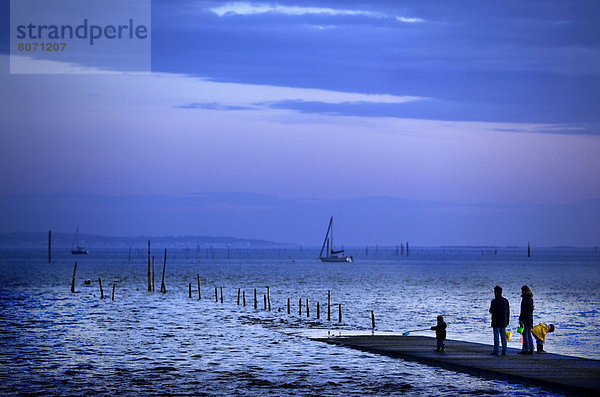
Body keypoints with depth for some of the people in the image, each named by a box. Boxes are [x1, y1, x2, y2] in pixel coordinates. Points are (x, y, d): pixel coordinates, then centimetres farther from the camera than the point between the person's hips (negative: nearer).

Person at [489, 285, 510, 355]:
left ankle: (496, 351, -4)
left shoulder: (494, 301, -12)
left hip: (496, 322, -5)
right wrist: (507, 320, 16)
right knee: (503, 336, 8)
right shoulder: (505, 300, 7)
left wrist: (490, 309, 10)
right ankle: (504, 351, 8)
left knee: (496, 336, -3)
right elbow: (508, 311, 10)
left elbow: (491, 311, -13)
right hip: (503, 322, 5)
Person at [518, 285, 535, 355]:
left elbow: (523, 310, -19)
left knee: (525, 334, -5)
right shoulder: (530, 298, 13)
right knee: (529, 334, 12)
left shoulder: (525, 299, -15)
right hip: (530, 319, 9)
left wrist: (521, 319, -17)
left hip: (525, 318, -9)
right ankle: (531, 349, 12)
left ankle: (525, 349, -4)